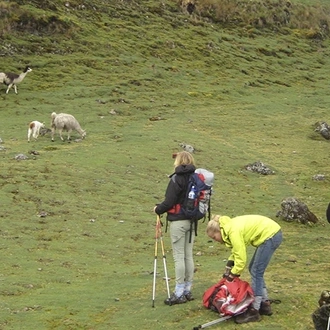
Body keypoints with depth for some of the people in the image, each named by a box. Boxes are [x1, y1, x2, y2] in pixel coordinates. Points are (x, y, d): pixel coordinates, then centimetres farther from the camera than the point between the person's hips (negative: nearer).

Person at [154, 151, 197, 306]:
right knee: (188, 255, 12)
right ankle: (187, 291, 19)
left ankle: (179, 294, -1)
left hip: (178, 221, -7)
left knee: (179, 256, -3)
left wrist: (158, 209, 1)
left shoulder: (176, 179, -14)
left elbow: (169, 202, -15)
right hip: (192, 221, 7)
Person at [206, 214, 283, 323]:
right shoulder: (230, 226, 8)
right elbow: (237, 250, 17)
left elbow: (241, 258, -19)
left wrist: (232, 275, -7)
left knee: (256, 272, -7)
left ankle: (254, 311, -4)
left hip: (270, 235, -10)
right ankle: (265, 304, 22)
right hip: (272, 232, 10)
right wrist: (228, 268, 10)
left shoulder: (233, 231, -21)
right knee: (254, 269, 15)